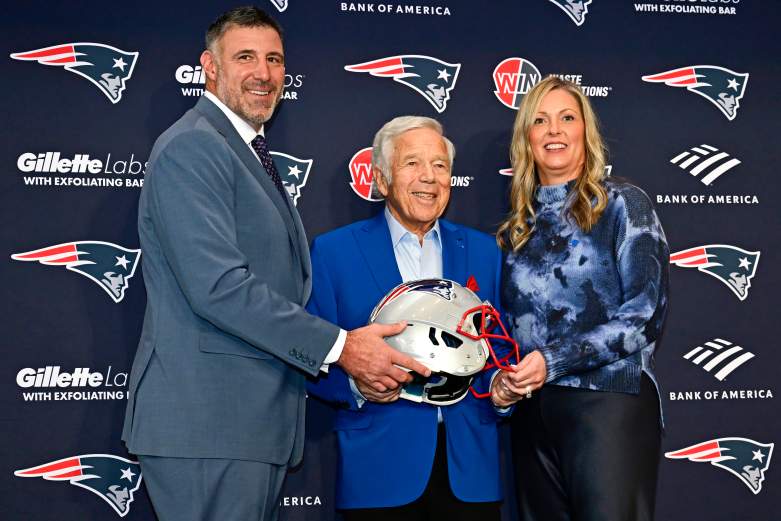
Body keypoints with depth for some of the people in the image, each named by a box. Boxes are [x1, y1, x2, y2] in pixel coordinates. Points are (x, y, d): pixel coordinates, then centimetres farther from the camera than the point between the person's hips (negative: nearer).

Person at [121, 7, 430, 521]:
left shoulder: (252, 154, 21)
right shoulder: (191, 147, -11)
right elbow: (217, 286, -22)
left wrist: (360, 357, 10)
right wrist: (340, 345, -18)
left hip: (259, 419, 9)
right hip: (206, 421, -9)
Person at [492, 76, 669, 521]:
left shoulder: (623, 204, -1)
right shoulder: (518, 228, 13)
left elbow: (646, 313, -10)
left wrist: (553, 360, -16)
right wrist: (501, 378, -1)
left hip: (609, 402, -5)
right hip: (532, 410, 5)